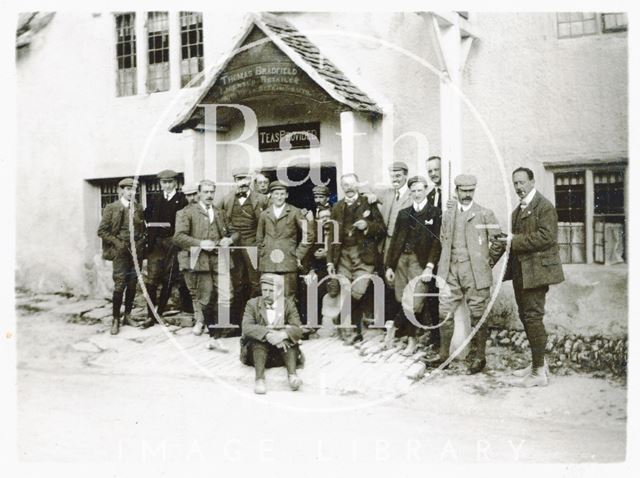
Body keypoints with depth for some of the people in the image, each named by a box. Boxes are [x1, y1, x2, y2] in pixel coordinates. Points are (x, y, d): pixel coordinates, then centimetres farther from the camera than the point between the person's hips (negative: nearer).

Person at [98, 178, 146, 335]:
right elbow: (102, 231, -3)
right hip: (120, 252, -4)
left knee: (132, 285, 7)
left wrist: (141, 243, 2)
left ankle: (127, 316, 19)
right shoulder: (111, 208, -2)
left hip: (136, 251, 4)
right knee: (119, 285, -7)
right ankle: (115, 320, 1)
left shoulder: (138, 208, 10)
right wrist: (117, 243, -11)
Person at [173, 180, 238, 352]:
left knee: (225, 298, -11)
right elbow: (178, 236, -4)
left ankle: (215, 338, -5)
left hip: (221, 260, 2)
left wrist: (230, 239, 1)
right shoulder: (189, 212, 5)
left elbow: (234, 231, 24)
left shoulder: (220, 213, 17)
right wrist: (200, 243, -15)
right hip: (202, 260, -2)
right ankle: (212, 334, 19)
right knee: (207, 301, 3)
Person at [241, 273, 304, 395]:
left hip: (282, 351, 1)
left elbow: (297, 330, -9)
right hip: (258, 349, -1)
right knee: (259, 339, -31)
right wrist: (268, 334, -33)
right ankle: (259, 379, -48)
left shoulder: (288, 305, 5)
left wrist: (283, 334, -33)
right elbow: (246, 327, -15)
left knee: (288, 339, -28)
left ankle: (292, 375, -46)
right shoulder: (252, 304, 3)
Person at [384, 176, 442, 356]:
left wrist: (429, 267, -14)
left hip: (420, 262, -4)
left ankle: (395, 327, 7)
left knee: (412, 303, -14)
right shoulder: (403, 213, 15)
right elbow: (395, 240, 14)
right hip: (401, 259, 4)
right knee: (404, 302, 4)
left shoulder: (435, 213, 2)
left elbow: (437, 242, -4)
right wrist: (389, 265, 8)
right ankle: (411, 340, 16)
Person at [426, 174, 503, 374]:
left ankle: (477, 357, 12)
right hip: (450, 271, 4)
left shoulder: (485, 214, 1)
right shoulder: (447, 215, 13)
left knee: (477, 316, 1)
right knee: (445, 313, 4)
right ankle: (443, 354, 16)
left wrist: (489, 262, 3)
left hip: (475, 273, -4)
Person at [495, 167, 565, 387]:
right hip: (520, 272, 9)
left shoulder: (544, 206, -9)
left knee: (533, 317, -9)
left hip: (535, 270, -9)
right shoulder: (518, 210, 19)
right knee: (526, 317, 14)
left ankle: (539, 373, -3)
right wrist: (506, 241, 3)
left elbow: (546, 236, -20)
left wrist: (514, 241, -19)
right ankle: (538, 363, 26)